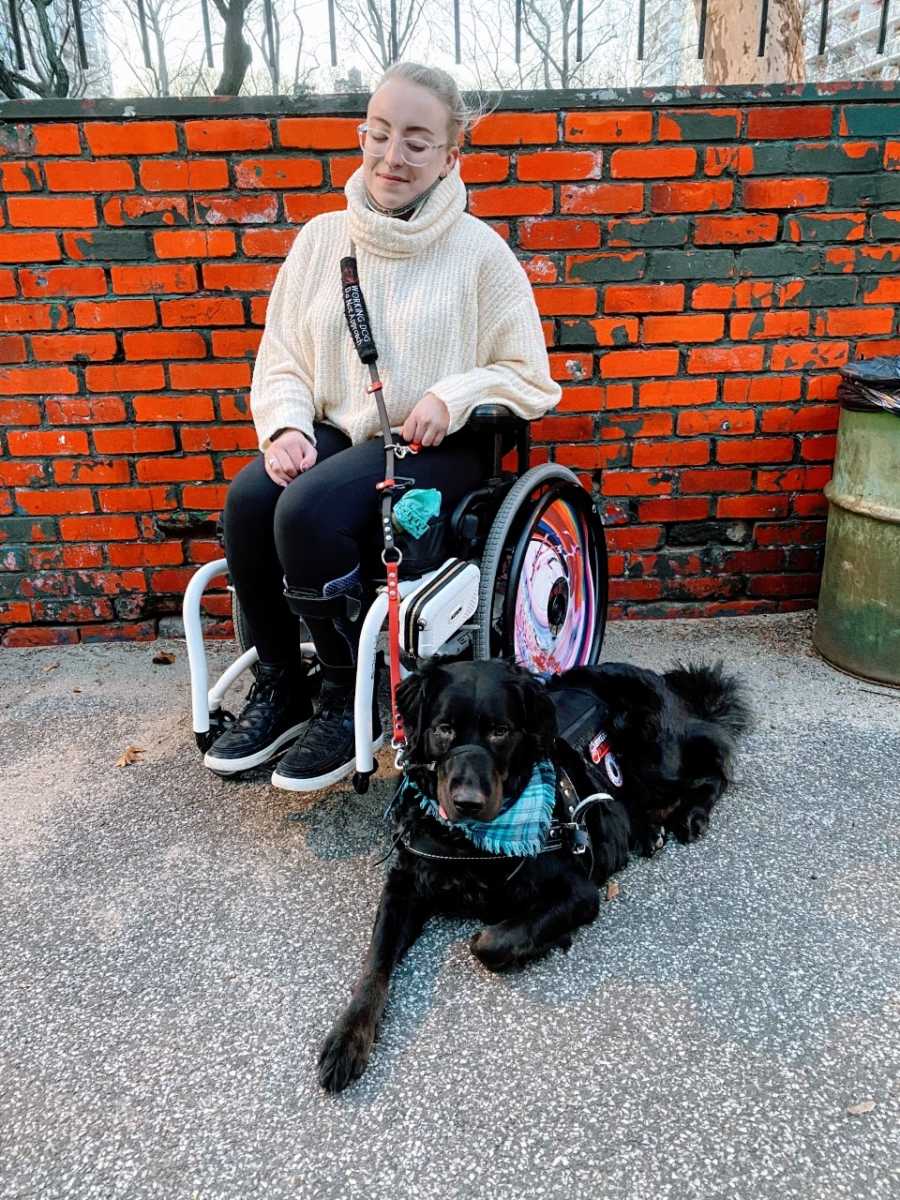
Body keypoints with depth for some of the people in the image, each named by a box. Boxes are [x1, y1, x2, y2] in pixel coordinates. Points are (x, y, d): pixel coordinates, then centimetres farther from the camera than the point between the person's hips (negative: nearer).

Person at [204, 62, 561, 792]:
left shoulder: (478, 250, -3)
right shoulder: (321, 237, 8)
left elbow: (530, 378, 1)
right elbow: (281, 362, 10)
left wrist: (454, 395, -18)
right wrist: (285, 428, -11)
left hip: (436, 452, -4)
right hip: (336, 437, 4)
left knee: (307, 512, -31)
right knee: (248, 500, -26)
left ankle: (353, 700, -10)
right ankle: (278, 686, -6)